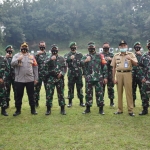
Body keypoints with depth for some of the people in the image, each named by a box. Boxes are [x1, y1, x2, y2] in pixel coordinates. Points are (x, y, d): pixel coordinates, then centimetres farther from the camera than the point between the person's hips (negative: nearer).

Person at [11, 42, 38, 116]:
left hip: (30, 79, 1)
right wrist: (18, 59, -32)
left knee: (31, 95, 8)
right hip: (19, 80, -1)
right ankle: (18, 110, 19)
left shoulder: (31, 56, 8)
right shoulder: (16, 55, 3)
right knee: (19, 95, 7)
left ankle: (33, 109, 19)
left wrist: (36, 78, 5)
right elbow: (12, 64, -13)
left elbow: (35, 67, 9)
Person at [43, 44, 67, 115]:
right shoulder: (48, 58, 5)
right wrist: (50, 59, -22)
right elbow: (45, 65, -13)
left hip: (60, 79, 1)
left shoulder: (61, 58, 9)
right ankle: (48, 109, 10)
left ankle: (62, 109, 15)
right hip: (50, 79, -1)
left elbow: (65, 67, 7)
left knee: (61, 93, 6)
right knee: (49, 94, -1)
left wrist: (61, 73, -9)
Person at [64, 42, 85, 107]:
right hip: (71, 74, -1)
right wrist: (70, 58, -37)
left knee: (79, 88, 6)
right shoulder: (67, 55, 2)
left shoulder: (80, 55, 7)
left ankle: (81, 102, 15)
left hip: (79, 74, 1)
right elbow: (65, 60, -19)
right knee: (70, 88, 4)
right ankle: (70, 102, 14)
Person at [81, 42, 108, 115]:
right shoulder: (85, 56, 10)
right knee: (88, 93, 8)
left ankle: (101, 109, 10)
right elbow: (80, 63, -9)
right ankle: (88, 108, 19)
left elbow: (104, 67, 5)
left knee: (99, 93, 0)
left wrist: (105, 77, 0)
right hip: (88, 79, 2)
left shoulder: (100, 56, 7)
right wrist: (85, 61, -29)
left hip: (98, 78, -1)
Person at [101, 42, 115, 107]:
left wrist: (111, 59, -17)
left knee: (110, 88, 3)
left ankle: (111, 101, 13)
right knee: (101, 88, 5)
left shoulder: (111, 55, 10)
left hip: (109, 74, 0)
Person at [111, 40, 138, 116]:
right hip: (119, 74, 2)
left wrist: (131, 59, -21)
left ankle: (130, 110, 2)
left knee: (129, 92, -4)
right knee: (119, 92, 6)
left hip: (127, 74, -2)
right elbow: (113, 67, 12)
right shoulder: (116, 56, 12)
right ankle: (120, 109, 14)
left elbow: (135, 64, -2)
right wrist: (113, 78, 6)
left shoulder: (131, 54, 8)